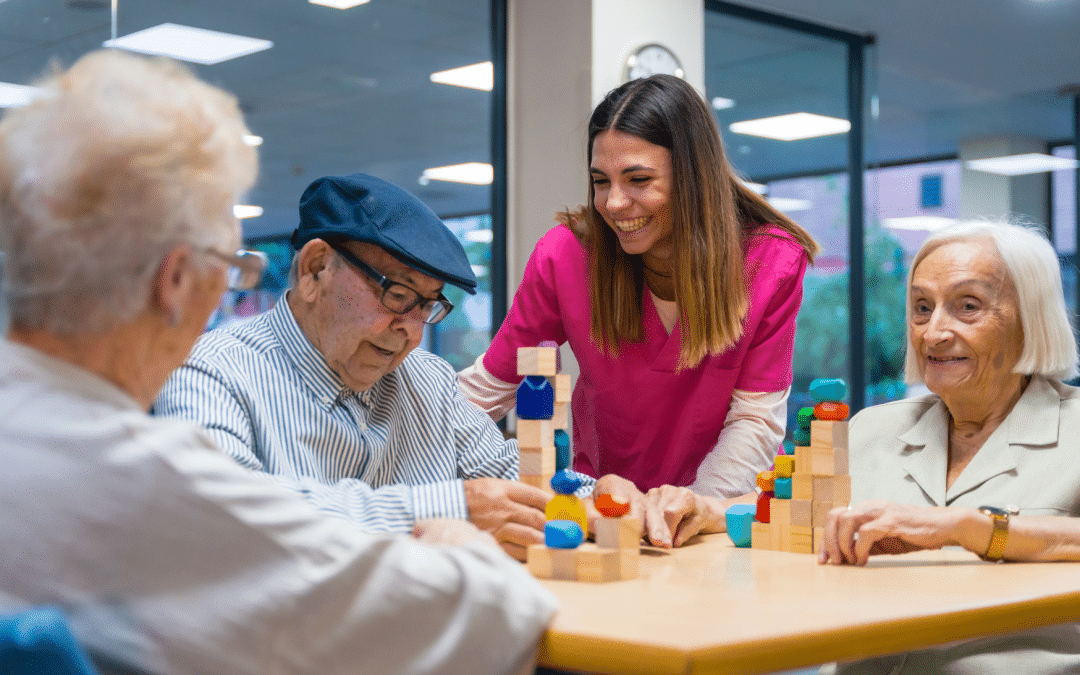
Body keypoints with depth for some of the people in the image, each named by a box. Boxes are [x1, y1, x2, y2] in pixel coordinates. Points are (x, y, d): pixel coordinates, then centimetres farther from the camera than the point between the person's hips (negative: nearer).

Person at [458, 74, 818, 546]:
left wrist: (701, 504, -29)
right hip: (598, 502, 1)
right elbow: (487, 387, -4)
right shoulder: (566, 254, -13)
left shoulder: (773, 261, -13)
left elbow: (756, 416, -12)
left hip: (720, 512, -1)